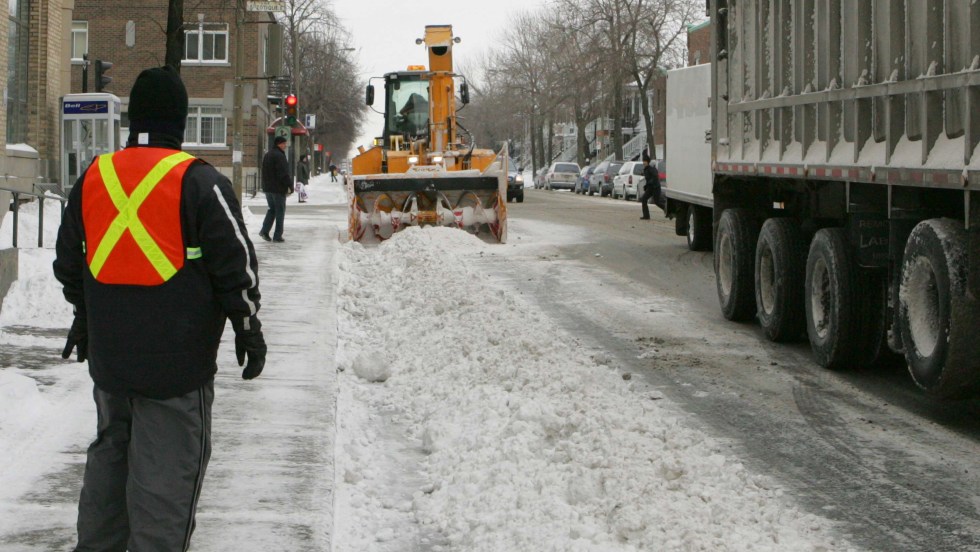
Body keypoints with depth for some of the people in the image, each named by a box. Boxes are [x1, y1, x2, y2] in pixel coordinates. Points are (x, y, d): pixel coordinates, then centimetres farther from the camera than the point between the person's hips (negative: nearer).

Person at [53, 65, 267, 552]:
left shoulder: (94, 177, 6)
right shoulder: (198, 182, -11)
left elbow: (68, 260, 17)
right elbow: (234, 262, -9)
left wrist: (83, 318, 31)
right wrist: (248, 327, 3)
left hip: (108, 355, 6)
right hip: (176, 359, -6)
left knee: (109, 453, 18)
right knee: (167, 466, -1)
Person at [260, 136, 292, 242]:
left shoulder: (267, 155, 14)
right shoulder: (279, 156, -16)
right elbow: (284, 173, -21)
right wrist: (289, 186, -15)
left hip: (267, 188, 8)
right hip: (278, 188, -8)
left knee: (272, 209, 17)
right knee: (280, 211, 0)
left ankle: (264, 230, 3)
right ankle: (277, 235, 1)